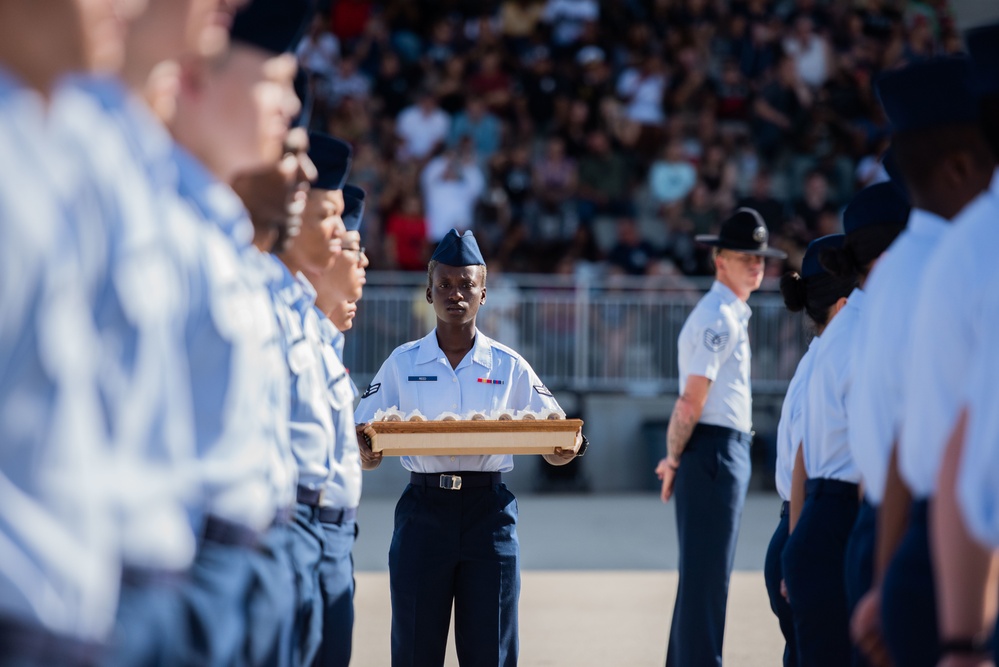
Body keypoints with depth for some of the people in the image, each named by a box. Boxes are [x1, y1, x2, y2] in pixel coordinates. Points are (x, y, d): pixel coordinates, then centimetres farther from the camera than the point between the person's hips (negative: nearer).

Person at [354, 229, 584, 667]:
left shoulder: (509, 367, 6)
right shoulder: (403, 364, 6)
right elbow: (366, 456, 4)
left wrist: (569, 445, -18)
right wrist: (364, 447, -20)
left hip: (488, 511, 0)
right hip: (423, 510, 0)